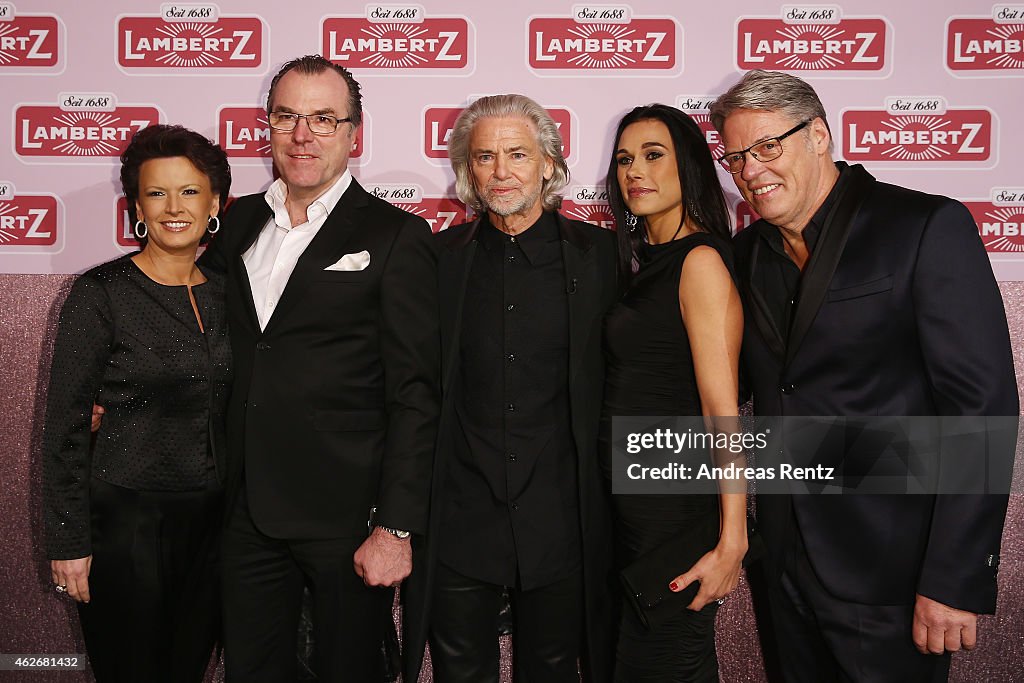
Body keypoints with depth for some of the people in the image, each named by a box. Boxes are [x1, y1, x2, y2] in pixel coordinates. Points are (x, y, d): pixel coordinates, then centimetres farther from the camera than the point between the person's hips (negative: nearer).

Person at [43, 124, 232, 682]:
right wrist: (68, 539, -9)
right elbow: (65, 426, -8)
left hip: (213, 515, 5)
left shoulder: (224, 290, 5)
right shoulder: (101, 293, -9)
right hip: (126, 516, -4)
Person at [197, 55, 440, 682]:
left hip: (348, 514, -5)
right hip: (248, 512, 5)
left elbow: (416, 395, -11)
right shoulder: (237, 224, 10)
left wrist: (397, 527, -14)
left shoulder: (397, 237, -7)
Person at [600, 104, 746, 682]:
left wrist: (731, 542, -22)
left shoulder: (701, 260, -16)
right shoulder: (643, 260, 11)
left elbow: (722, 411, -21)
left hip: (676, 504, -9)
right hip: (626, 500, 9)